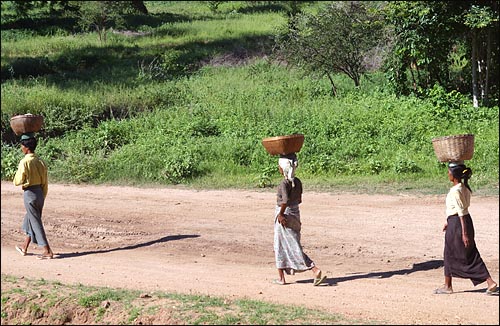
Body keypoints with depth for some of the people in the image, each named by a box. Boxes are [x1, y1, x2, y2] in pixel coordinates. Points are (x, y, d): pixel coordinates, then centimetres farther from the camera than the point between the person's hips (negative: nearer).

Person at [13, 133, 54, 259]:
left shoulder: (25, 162, -16)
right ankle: (24, 248, 34)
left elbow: (18, 181, -14)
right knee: (30, 220, 21)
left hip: (30, 193, -7)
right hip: (40, 192, 7)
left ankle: (47, 251, -5)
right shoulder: (40, 161, 5)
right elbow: (45, 182, 8)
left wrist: (17, 173, 6)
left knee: (36, 222, -2)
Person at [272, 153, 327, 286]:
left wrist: (281, 213, -19)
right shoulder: (297, 182, 4)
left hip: (284, 216, -8)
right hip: (295, 214, 8)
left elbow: (285, 200, -29)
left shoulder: (284, 183, -18)